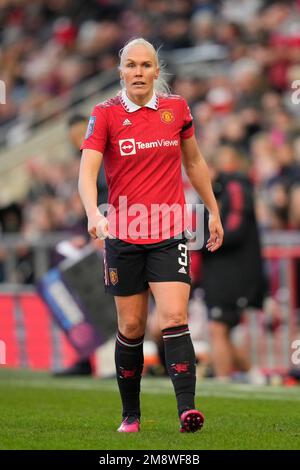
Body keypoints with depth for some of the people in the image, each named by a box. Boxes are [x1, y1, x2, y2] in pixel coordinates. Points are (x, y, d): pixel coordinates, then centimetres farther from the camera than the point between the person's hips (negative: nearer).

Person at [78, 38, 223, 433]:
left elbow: (194, 162, 19)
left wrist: (213, 211, 20)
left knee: (174, 319, -14)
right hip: (123, 237, 0)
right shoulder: (105, 114, -4)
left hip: (169, 235, 1)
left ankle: (187, 409, -21)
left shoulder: (176, 108, 4)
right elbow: (86, 172, -15)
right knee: (131, 327, 5)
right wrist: (94, 214, -33)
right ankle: (130, 414, 19)